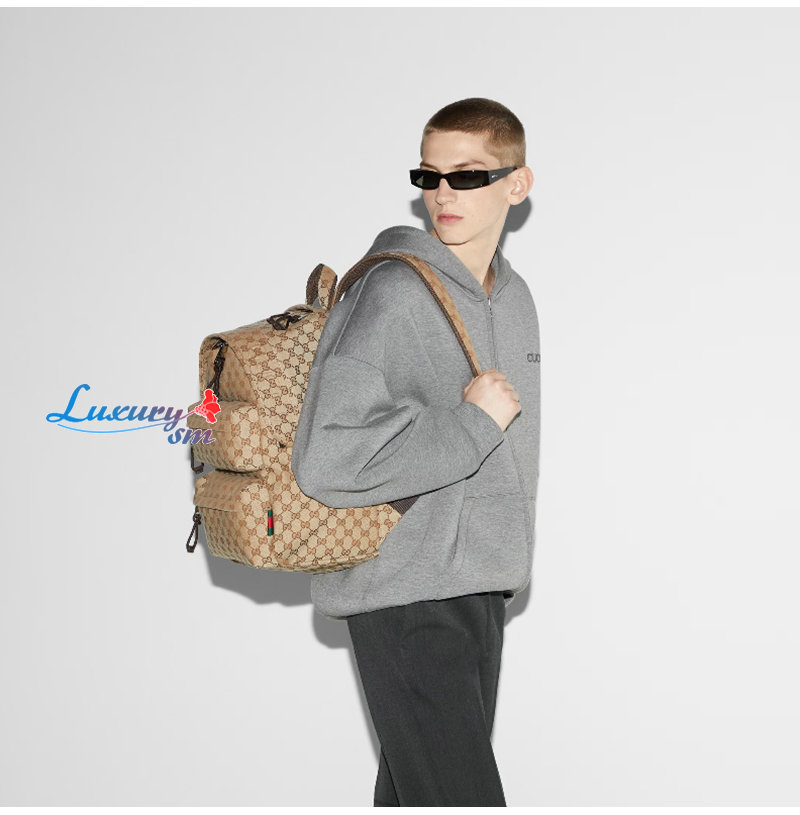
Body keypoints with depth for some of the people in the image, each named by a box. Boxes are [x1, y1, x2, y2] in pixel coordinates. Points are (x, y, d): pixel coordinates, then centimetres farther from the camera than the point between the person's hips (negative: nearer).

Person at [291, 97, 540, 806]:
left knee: (414, 789, 15)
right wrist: (472, 424, -20)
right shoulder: (392, 294, -17)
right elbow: (327, 461, -27)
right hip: (404, 592, -8)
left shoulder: (514, 296, 12)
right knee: (459, 794, -13)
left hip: (480, 587, 8)